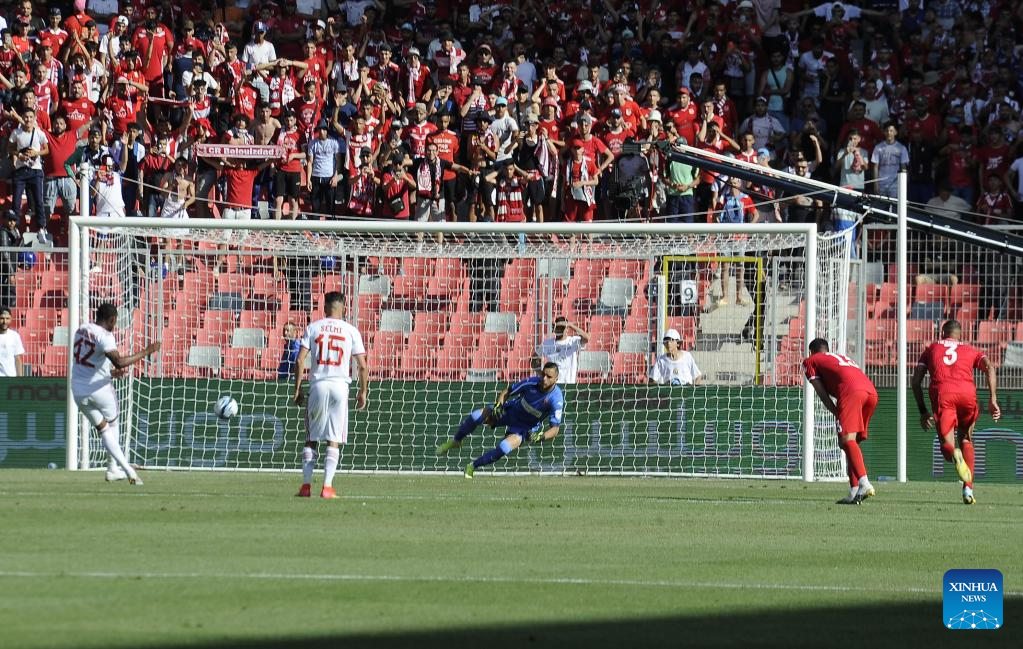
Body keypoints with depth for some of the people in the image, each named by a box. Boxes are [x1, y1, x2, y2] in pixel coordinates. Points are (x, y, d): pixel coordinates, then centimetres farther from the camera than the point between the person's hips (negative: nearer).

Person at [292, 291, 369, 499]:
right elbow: (363, 366, 1)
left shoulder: (313, 328, 3)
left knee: (311, 439, 9)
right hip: (340, 385, 0)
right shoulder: (351, 331, 3)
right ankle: (327, 486, -5)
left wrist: (297, 388, 3)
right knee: (333, 440, 2)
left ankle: (306, 484, 4)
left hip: (318, 386, 0)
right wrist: (363, 392, 11)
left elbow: (299, 360, -3)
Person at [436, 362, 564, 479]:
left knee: (504, 448, -29)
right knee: (475, 416, -20)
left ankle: (472, 466, -6)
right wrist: (498, 405, -23)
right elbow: (507, 391, -5)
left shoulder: (556, 399, -27)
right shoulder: (532, 382, -20)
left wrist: (541, 437, -44)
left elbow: (555, 429, -24)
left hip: (525, 429, -2)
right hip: (509, 411, 2)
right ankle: (455, 441, 9)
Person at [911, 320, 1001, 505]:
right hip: (967, 392, 1)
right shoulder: (971, 351, 28)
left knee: (946, 446, 3)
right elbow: (989, 367, 8)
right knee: (966, 439, 23)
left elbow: (916, 381, 19)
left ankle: (954, 455, -37)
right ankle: (968, 489, 9)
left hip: (941, 393, -1)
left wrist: (923, 411, 24)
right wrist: (993, 399, 2)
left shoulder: (931, 349, 30)